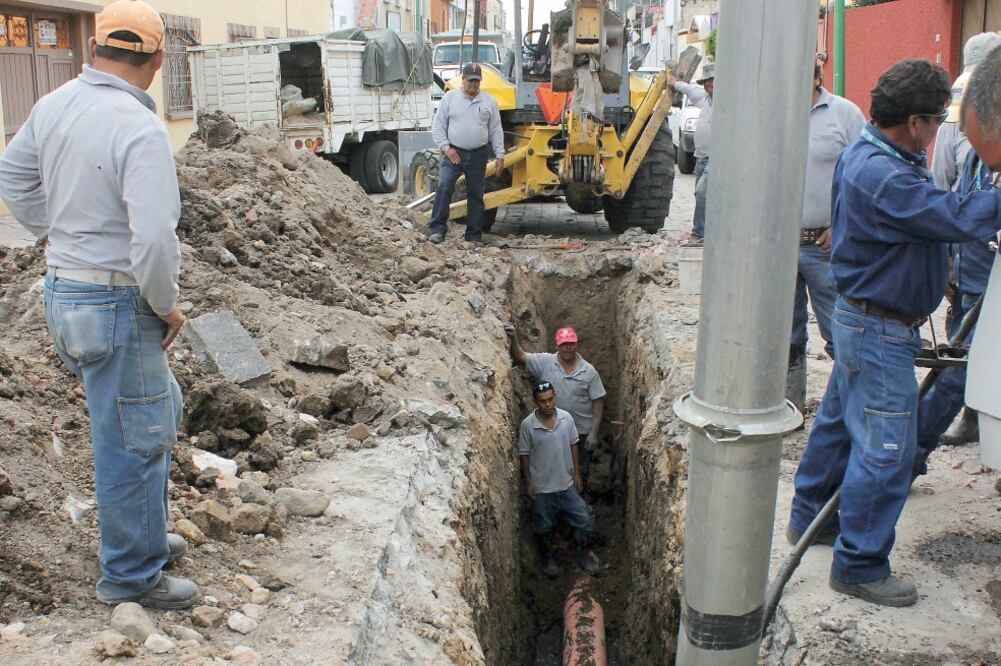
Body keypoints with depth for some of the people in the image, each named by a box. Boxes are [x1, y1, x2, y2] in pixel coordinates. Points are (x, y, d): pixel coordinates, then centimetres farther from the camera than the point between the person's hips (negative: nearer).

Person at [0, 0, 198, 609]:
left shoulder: (55, 106, 3)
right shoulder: (139, 129, -23)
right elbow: (154, 239, -30)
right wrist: (167, 307, -14)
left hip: (65, 287, 9)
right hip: (117, 304, -9)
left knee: (159, 410, 24)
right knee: (134, 439, 5)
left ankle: (144, 533, 39)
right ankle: (131, 575, 21)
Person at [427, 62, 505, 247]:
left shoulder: (489, 100, 6)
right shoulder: (450, 98, 3)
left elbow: (496, 131, 8)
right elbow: (437, 126, 4)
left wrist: (500, 156, 2)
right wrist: (446, 147, -8)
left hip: (479, 156, 1)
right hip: (454, 153, -1)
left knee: (476, 195, 6)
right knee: (444, 188, -16)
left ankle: (474, 235, 15)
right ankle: (437, 229, -11)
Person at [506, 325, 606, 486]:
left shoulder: (589, 371, -9)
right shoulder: (545, 362, -6)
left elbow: (598, 402, -7)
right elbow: (520, 358, -14)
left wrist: (594, 432, -10)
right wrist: (514, 338, -33)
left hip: (582, 433, -1)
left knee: (581, 472, 14)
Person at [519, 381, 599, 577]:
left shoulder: (566, 418, -9)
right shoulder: (527, 425, -17)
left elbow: (573, 446, 3)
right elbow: (524, 455, -7)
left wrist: (577, 474, 4)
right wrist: (528, 483, -5)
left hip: (567, 483, 2)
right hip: (542, 487, -2)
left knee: (584, 521, 8)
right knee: (544, 527, 15)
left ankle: (584, 554, 32)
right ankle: (547, 557, 40)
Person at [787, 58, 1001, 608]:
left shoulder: (863, 154, 7)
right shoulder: (884, 177, -27)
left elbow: (932, 214, 12)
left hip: (859, 318, 11)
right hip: (880, 332, -11)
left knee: (839, 421, 22)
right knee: (886, 449, -2)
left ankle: (809, 519, 38)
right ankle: (859, 565, 9)